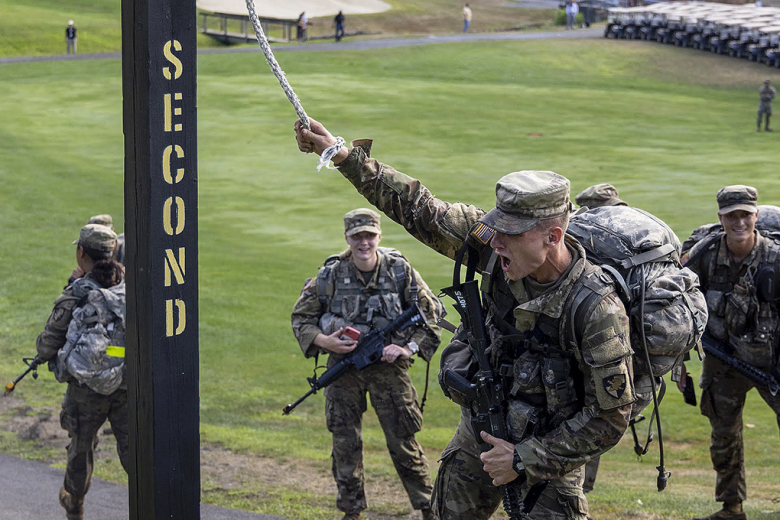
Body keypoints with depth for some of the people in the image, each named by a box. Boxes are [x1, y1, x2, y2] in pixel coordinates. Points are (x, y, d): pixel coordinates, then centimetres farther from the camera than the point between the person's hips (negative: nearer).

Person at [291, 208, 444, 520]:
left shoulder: (400, 271, -5)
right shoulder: (330, 275, -3)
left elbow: (432, 315, 2)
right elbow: (301, 318, 6)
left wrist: (409, 348, -10)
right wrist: (323, 341, -12)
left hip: (388, 366, -2)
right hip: (344, 368, 2)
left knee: (402, 442, 0)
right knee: (345, 444, 7)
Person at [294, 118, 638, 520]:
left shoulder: (597, 309, -31)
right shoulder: (499, 247, -17)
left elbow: (609, 419, -24)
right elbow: (422, 210, -6)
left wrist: (524, 460, -21)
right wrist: (343, 155, -9)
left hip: (550, 450, -5)